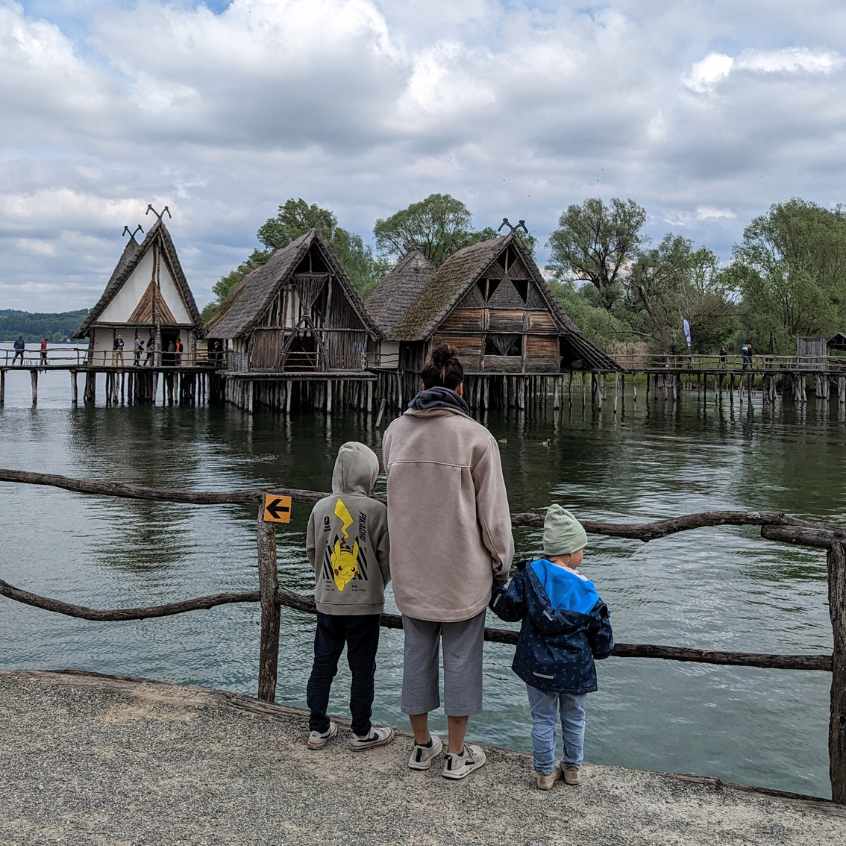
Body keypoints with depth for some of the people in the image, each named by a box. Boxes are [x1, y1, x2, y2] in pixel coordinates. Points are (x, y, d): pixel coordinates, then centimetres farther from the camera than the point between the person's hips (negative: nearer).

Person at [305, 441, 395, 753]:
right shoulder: (377, 510, -15)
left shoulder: (321, 508, -4)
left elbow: (311, 552, 6)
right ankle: (361, 733, 19)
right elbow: (387, 558, -8)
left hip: (327, 602, 3)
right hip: (365, 605, -3)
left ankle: (318, 729, 22)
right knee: (362, 670, 9)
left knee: (322, 666, 14)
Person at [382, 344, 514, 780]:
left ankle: (422, 745, 30)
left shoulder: (395, 431, -3)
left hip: (410, 567, 4)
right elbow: (493, 511, -10)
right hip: (462, 569, -4)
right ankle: (457, 755, 20)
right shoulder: (475, 436, -15)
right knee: (461, 658, 10)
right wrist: (502, 561, 3)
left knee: (417, 654, 16)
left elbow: (398, 493, 6)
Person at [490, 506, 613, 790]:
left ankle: (545, 772, 24)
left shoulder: (530, 575, -13)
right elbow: (603, 641, -4)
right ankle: (572, 767, 36)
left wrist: (495, 592, 6)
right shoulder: (587, 591, -10)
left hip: (539, 666, 0)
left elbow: (508, 608, -14)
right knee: (574, 719, 22)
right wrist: (601, 649, 18)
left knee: (543, 720, 14)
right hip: (576, 669, 0)